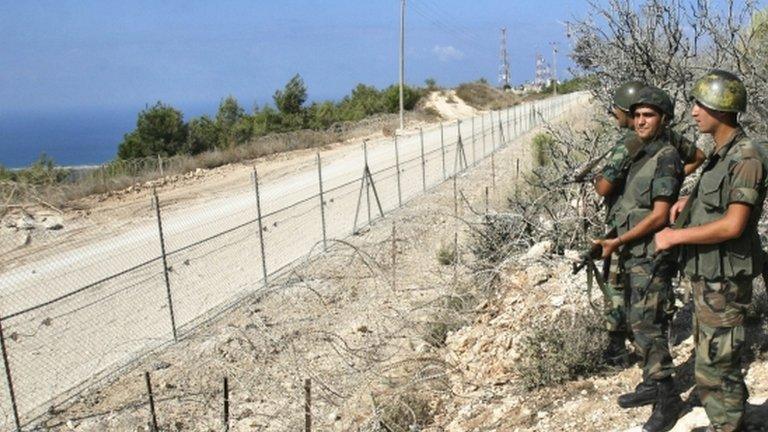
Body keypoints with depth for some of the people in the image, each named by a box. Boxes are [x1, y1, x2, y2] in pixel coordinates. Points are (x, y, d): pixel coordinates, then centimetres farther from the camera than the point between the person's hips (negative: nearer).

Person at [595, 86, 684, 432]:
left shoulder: (666, 158, -14)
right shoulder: (639, 156, 13)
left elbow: (660, 215, -19)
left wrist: (617, 242, -18)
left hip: (651, 258, -9)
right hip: (633, 257, 9)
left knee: (648, 327, -6)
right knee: (639, 323, 15)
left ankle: (666, 398, 4)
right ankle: (651, 384, 28)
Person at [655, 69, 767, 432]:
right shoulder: (719, 153, 10)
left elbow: (733, 225, -24)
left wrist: (675, 236, -17)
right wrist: (689, 200, 10)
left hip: (724, 280, -10)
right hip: (706, 275, 10)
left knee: (716, 367, -2)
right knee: (708, 359, 20)